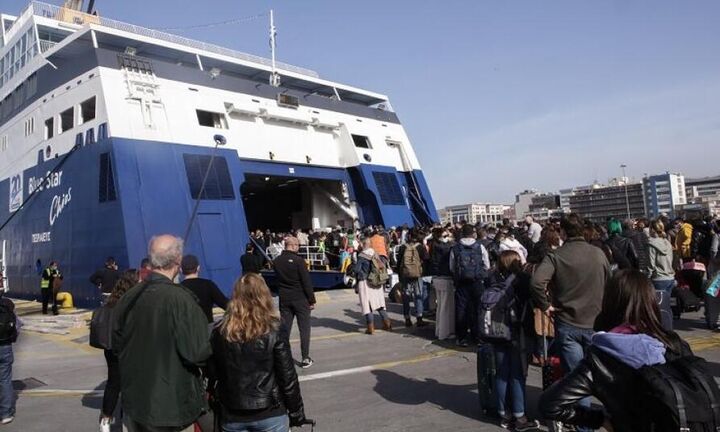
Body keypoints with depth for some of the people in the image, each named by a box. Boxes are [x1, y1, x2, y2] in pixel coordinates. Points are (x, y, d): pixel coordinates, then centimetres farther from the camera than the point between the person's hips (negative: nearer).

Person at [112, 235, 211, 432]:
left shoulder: (127, 298, -4)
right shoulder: (180, 299, -22)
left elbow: (117, 345, 8)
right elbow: (197, 352, -23)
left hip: (134, 403, 6)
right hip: (173, 405, -5)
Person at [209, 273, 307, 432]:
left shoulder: (220, 333, -5)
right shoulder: (275, 331, -12)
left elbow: (212, 375, 2)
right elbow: (288, 377, -9)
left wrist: (218, 412, 15)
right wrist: (296, 412, 1)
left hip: (232, 417, 2)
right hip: (270, 415, -2)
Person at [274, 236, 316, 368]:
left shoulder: (277, 261, 2)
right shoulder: (298, 260, -15)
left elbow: (278, 279, 11)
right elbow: (306, 282, -14)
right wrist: (312, 300, -7)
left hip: (284, 299, 5)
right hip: (300, 299, -5)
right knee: (304, 329, 4)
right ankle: (305, 359, 7)